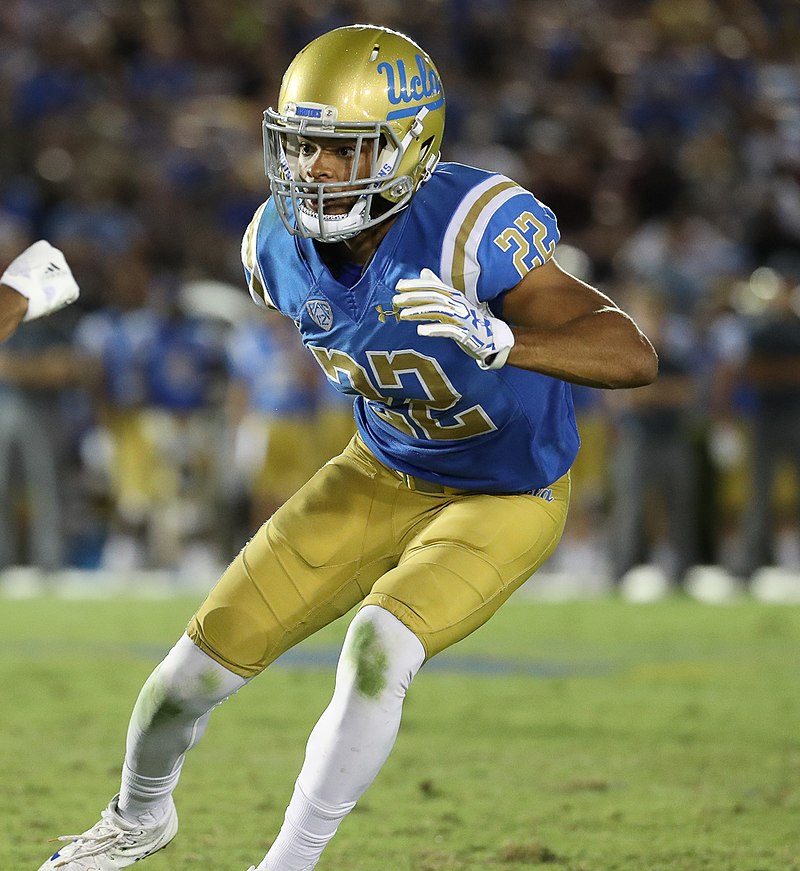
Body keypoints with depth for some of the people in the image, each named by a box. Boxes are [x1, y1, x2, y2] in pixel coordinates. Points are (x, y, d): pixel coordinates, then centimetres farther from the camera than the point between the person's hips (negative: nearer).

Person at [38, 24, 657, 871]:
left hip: (504, 500, -5)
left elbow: (633, 355, -43)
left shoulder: (470, 229, -35)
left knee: (377, 650, -30)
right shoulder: (280, 241, -16)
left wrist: (497, 340, -58)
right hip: (382, 475, 5)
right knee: (203, 658, 5)